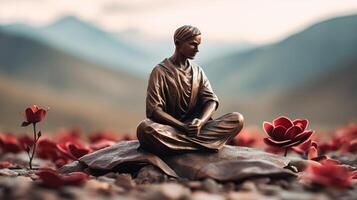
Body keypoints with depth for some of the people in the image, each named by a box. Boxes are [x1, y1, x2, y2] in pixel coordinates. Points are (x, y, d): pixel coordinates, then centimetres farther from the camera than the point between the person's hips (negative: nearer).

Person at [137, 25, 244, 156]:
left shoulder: (197, 71, 14)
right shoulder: (160, 71, -2)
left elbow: (211, 100, 3)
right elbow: (154, 109, -11)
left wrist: (201, 122, -19)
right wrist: (183, 127, -23)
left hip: (196, 127, 5)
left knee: (237, 119, -17)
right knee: (145, 128, -37)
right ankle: (205, 144, -32)